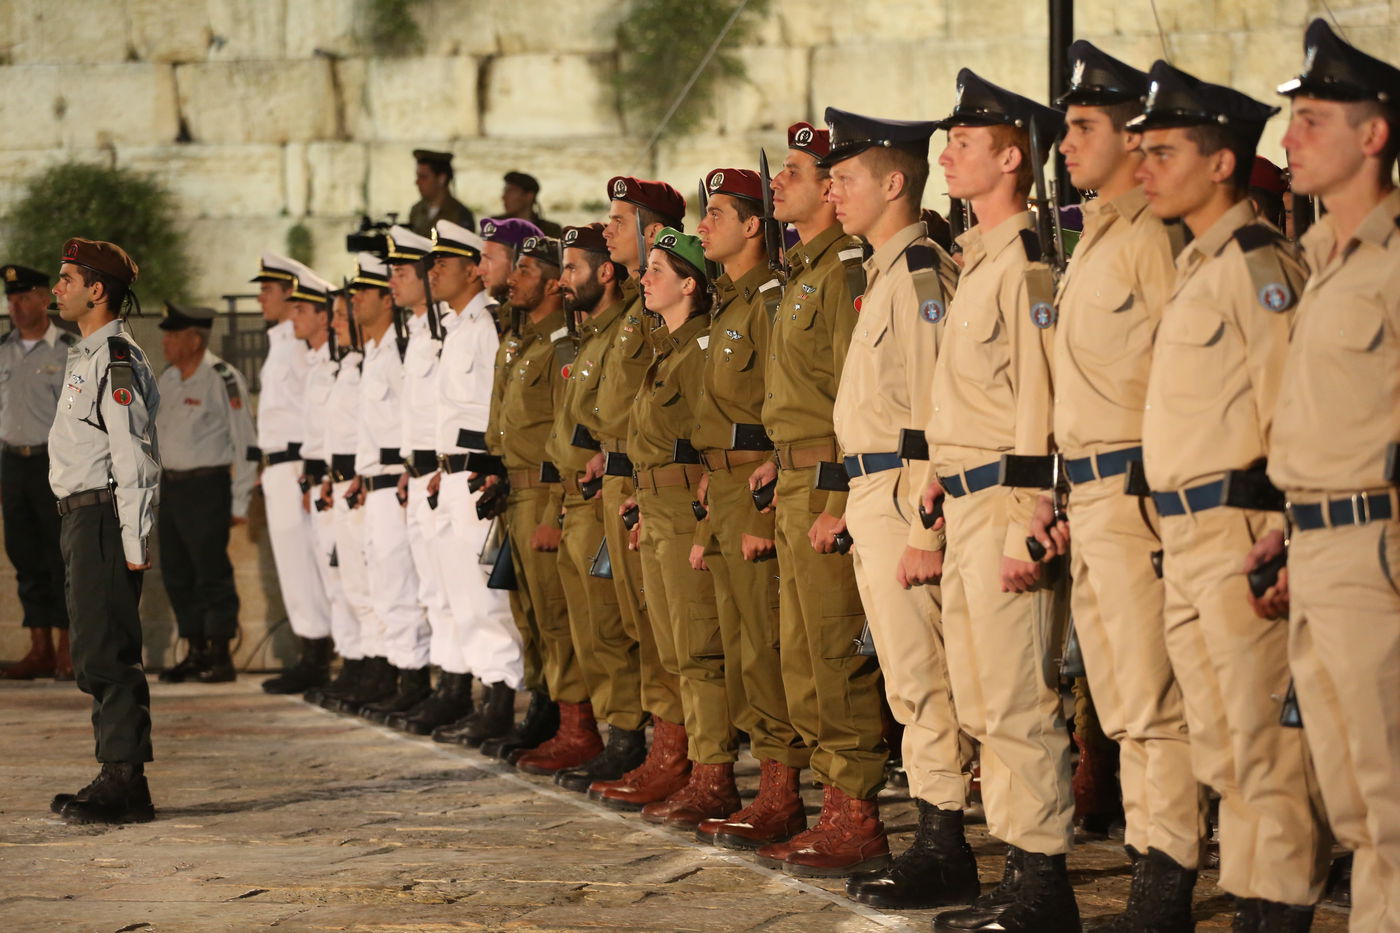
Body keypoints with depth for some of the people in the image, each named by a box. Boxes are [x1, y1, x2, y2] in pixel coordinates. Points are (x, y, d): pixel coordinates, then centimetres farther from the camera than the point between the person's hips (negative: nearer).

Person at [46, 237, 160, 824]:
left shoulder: (116, 359, -13)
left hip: (103, 515, -10)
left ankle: (126, 786, -8)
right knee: (95, 657, 13)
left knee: (106, 654, -10)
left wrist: (133, 541, -20)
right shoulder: (88, 356, 18)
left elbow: (134, 456, -18)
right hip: (82, 514, 10)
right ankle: (117, 778, 19)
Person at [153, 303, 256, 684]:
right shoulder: (168, 379, 12)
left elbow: (244, 441, -11)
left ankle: (220, 656, 2)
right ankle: (196, 653, 18)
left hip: (207, 485, -8)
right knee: (177, 574, 10)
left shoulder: (222, 378, -11)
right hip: (170, 487, 8)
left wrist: (240, 501, -12)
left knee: (212, 572, -6)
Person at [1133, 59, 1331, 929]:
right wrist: (1185, 529, 19)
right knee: (1220, 746, 13)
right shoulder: (1197, 263, 18)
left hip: (1244, 525, -10)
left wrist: (1281, 542, -19)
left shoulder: (1257, 262, -12)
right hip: (1188, 535, 10)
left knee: (1267, 742, -6)